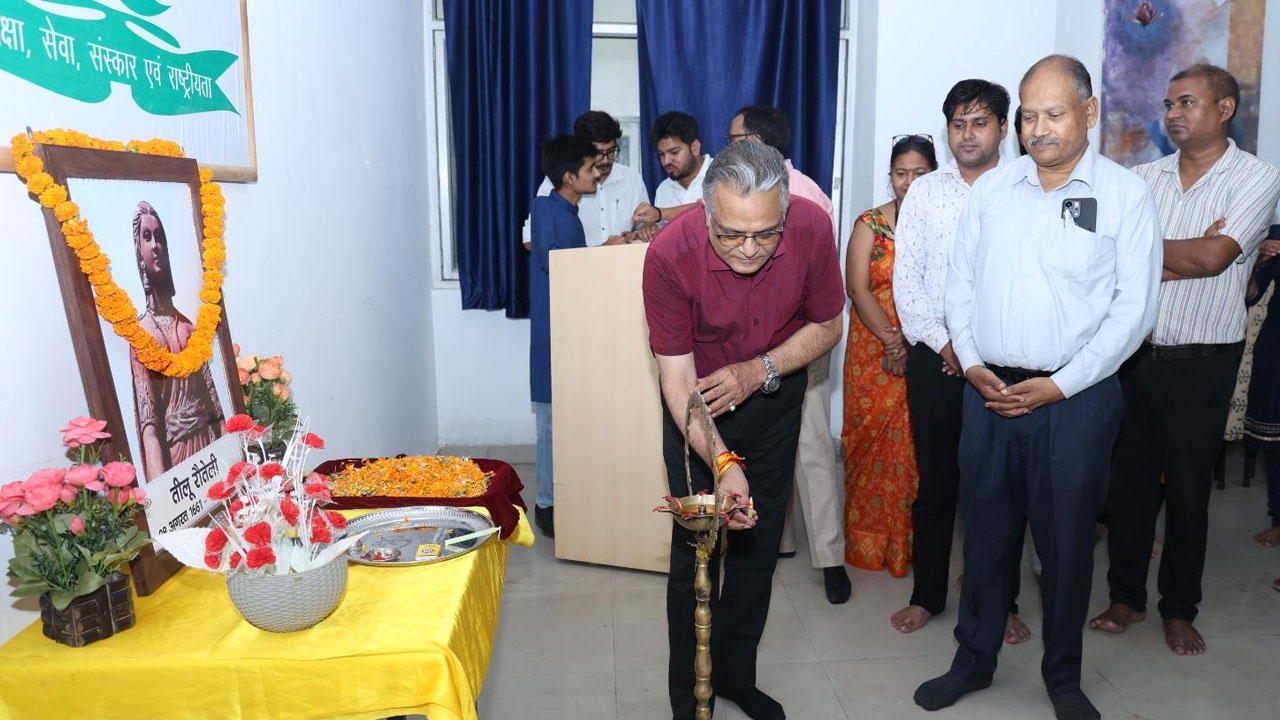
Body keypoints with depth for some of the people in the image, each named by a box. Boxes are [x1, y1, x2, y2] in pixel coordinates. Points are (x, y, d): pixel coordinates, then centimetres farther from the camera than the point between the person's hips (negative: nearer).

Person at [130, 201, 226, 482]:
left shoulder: (187, 325, 11)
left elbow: (211, 396, 11)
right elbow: (148, 421, -14)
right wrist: (160, 484, -24)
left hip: (208, 443, 5)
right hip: (172, 451, -5)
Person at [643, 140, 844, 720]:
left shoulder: (812, 229, -24)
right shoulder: (669, 254, -31)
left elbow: (827, 326, -8)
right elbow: (677, 375, -27)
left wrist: (761, 370, -24)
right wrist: (723, 463, -40)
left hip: (774, 396, 3)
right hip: (698, 409, -2)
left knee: (757, 543, 12)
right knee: (695, 551, 0)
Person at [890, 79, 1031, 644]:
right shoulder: (924, 192, 8)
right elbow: (906, 279, 3)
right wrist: (944, 344, -6)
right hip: (934, 356, 1)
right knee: (935, 481, 9)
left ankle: (1001, 602, 22)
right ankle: (927, 595, 22)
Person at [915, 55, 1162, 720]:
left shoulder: (1125, 194, -2)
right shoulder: (990, 189, 7)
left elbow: (1134, 307, -6)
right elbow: (960, 283, 9)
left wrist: (1059, 385, -12)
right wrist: (971, 362, -4)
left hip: (1075, 397, -2)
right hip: (988, 389, 3)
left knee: (1067, 540, 10)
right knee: (985, 531, 12)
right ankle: (974, 660, 30)